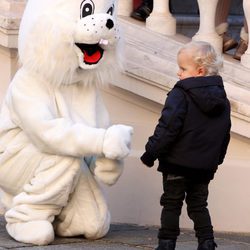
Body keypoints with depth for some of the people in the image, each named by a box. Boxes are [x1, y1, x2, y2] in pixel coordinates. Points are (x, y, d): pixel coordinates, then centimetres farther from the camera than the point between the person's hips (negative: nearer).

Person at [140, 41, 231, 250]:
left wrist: (151, 152, -11)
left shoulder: (180, 94, -14)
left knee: (171, 203, 5)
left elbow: (168, 127, -18)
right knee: (199, 205, 15)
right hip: (206, 166, 6)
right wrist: (216, 159, 28)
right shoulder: (222, 100, 8)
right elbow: (225, 134, 17)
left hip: (178, 162, -6)